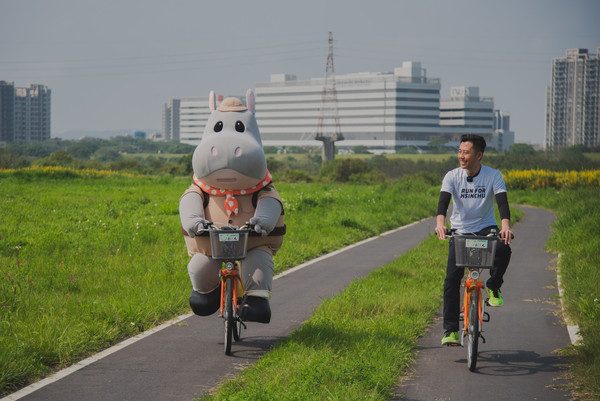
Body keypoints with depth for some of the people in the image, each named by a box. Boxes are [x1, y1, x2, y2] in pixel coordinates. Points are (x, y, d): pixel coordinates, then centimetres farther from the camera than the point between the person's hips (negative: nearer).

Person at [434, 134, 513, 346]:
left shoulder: (494, 176, -10)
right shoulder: (452, 176, -9)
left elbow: (502, 202, -21)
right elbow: (443, 201, -22)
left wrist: (505, 226, -41)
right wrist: (440, 223, -43)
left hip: (486, 229, -1)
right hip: (459, 230, 1)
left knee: (503, 249, -34)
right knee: (452, 279, -12)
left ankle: (493, 287, -6)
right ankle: (450, 330, -3)